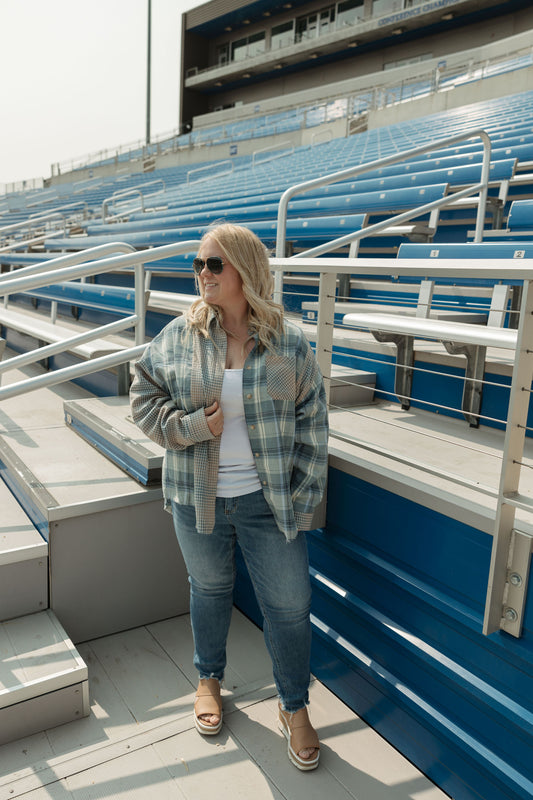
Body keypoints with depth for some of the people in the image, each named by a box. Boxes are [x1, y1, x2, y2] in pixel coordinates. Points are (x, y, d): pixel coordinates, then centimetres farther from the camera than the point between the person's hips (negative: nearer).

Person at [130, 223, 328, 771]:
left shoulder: (289, 343, -7)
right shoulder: (180, 335, -5)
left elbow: (312, 422, -3)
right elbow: (144, 397, 1)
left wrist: (303, 494, -6)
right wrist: (192, 425, -16)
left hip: (269, 500, -1)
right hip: (198, 498, 1)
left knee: (289, 603, 7)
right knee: (209, 588, 21)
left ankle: (295, 706, 33)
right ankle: (209, 679, 49)